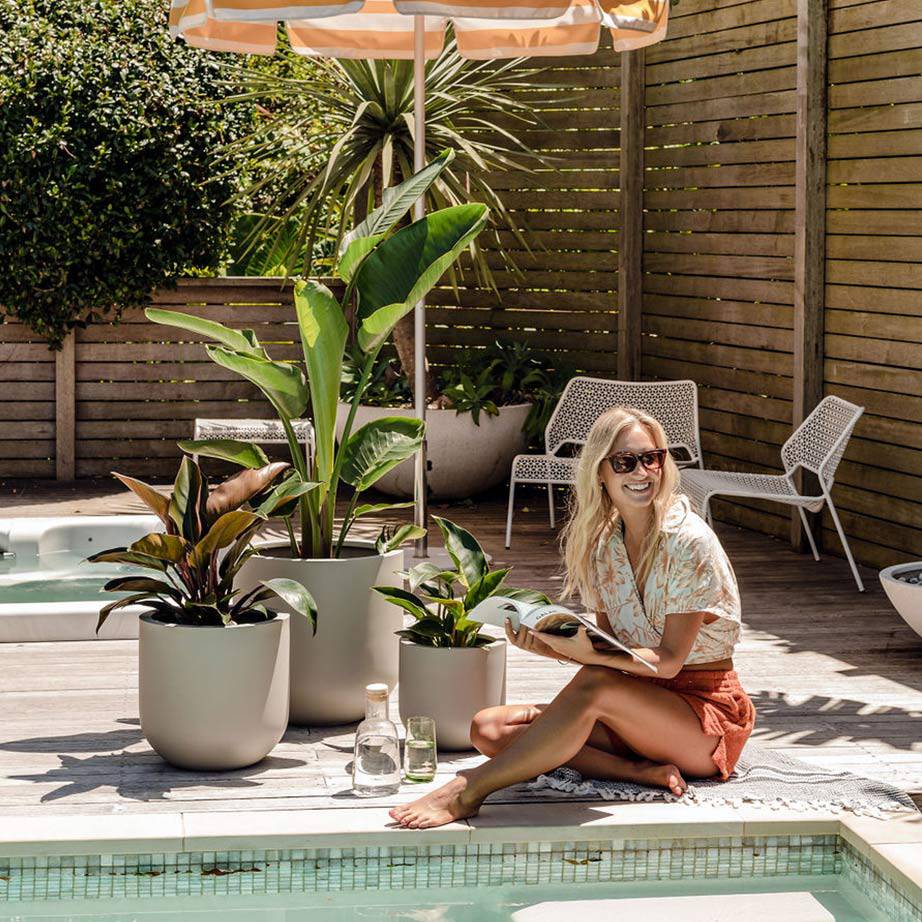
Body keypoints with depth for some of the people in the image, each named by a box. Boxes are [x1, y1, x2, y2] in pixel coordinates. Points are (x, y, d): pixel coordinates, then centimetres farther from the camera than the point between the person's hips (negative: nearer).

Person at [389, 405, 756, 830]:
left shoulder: (689, 542, -14)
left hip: (706, 712, -7)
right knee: (488, 728, -11)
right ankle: (641, 771, -22)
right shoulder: (603, 543, 6)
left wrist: (590, 654, -34)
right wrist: (548, 646, -14)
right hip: (638, 706, 7)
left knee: (594, 685, -36)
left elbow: (669, 661, -18)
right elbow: (610, 649, 6)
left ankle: (465, 793, -33)